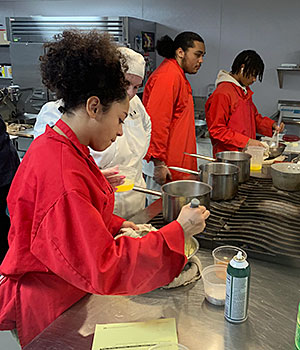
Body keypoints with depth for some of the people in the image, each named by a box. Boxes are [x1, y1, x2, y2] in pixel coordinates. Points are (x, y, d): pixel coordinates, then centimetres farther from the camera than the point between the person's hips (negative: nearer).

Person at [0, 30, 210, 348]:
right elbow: (103, 268, -31)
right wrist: (178, 231, -26)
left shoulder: (54, 146, 1)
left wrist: (116, 225, 2)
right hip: (48, 308, -9)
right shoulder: (60, 173, -32)